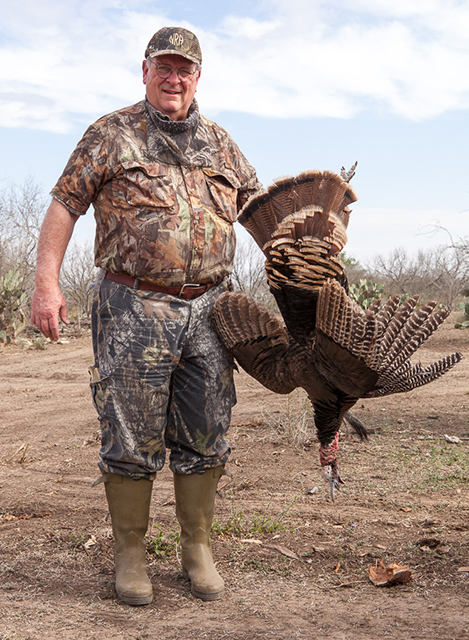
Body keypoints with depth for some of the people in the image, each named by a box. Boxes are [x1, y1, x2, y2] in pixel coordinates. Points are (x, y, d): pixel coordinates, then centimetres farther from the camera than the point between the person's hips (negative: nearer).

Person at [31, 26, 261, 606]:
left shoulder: (219, 144, 16)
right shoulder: (111, 134, 4)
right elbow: (64, 206, 1)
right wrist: (46, 284, -8)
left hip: (208, 307, 4)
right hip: (133, 308, -3)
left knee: (204, 435, 8)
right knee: (132, 436, 1)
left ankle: (197, 548, 24)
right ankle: (130, 553, 18)